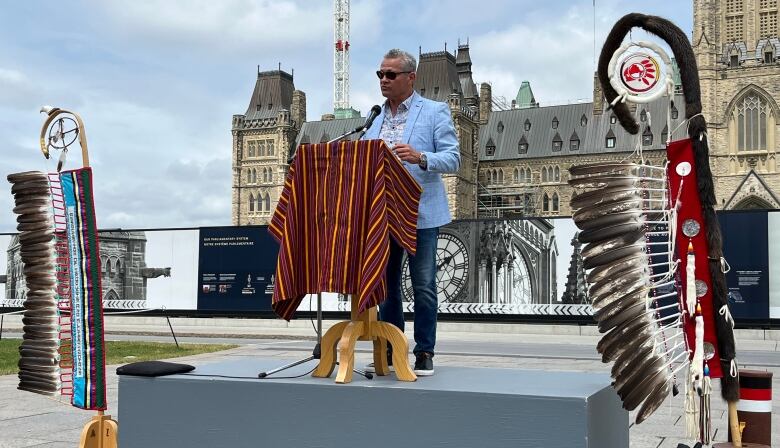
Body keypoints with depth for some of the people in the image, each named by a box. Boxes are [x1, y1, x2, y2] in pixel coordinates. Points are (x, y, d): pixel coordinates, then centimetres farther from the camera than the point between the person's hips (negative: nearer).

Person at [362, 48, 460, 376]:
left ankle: (424, 353, 8)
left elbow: (453, 159, -8)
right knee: (385, 284, 10)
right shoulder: (374, 119, 14)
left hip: (420, 213, -5)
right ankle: (389, 350, 21)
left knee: (423, 286, -1)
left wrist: (420, 158, -25)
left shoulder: (435, 112, 0)